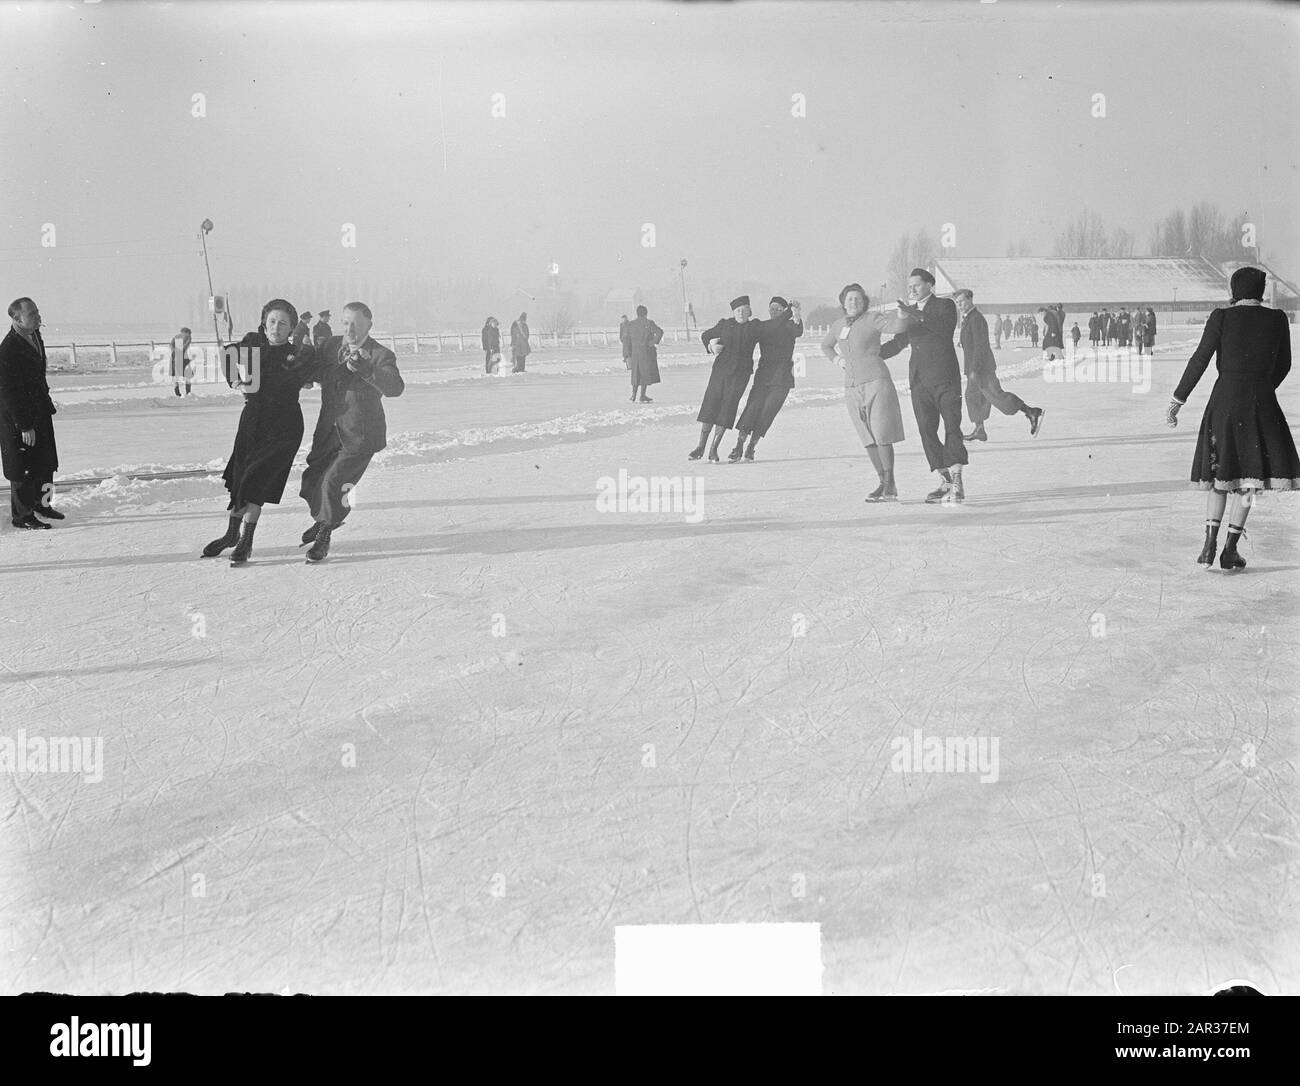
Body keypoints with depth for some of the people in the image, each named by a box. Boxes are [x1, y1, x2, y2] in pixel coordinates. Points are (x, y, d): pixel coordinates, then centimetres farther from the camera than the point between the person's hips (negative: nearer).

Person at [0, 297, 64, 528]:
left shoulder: (35, 336, 2)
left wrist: (47, 403, 18)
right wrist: (25, 426, -22)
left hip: (40, 412, 8)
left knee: (45, 462, 17)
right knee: (22, 467, 2)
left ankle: (41, 503, 34)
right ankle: (22, 516, 14)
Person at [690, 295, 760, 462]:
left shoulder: (754, 327, 6)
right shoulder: (725, 324, 7)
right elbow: (704, 336, 16)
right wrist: (711, 347, -2)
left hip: (740, 373, -1)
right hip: (720, 368, 1)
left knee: (727, 406, -6)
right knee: (711, 404, -3)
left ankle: (713, 449, 2)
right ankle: (701, 446, 7)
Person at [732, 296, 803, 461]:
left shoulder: (789, 326, 2)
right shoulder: (761, 326, 11)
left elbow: (798, 332, -19)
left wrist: (796, 315, -38)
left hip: (782, 379, -2)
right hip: (763, 375, 2)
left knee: (767, 413, -6)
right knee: (752, 409, -10)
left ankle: (751, 449, 4)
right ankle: (738, 447, -7)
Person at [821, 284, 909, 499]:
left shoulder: (872, 320, -4)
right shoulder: (839, 325, 14)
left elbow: (897, 327, -21)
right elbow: (825, 345, 33)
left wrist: (902, 315, -42)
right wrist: (837, 360, 15)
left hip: (876, 382, -6)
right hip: (852, 388, 6)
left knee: (882, 435, -11)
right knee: (868, 439, 6)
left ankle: (890, 485, -9)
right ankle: (883, 483, 12)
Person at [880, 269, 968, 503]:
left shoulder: (945, 305, 1)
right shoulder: (910, 311, 18)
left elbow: (945, 328, -19)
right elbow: (899, 342, 27)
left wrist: (916, 315, -29)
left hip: (944, 378, -6)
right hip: (919, 379, 6)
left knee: (952, 428, -11)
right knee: (927, 431, 1)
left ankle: (957, 482, -16)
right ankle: (945, 481, 5)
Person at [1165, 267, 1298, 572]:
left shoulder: (1222, 317, -3)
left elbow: (1199, 360, -4)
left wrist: (1177, 401, 2)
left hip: (1225, 398, 1)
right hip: (1261, 401, -1)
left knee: (1221, 473, 15)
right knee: (1250, 477, 9)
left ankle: (1209, 546, 2)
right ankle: (1230, 550, 4)